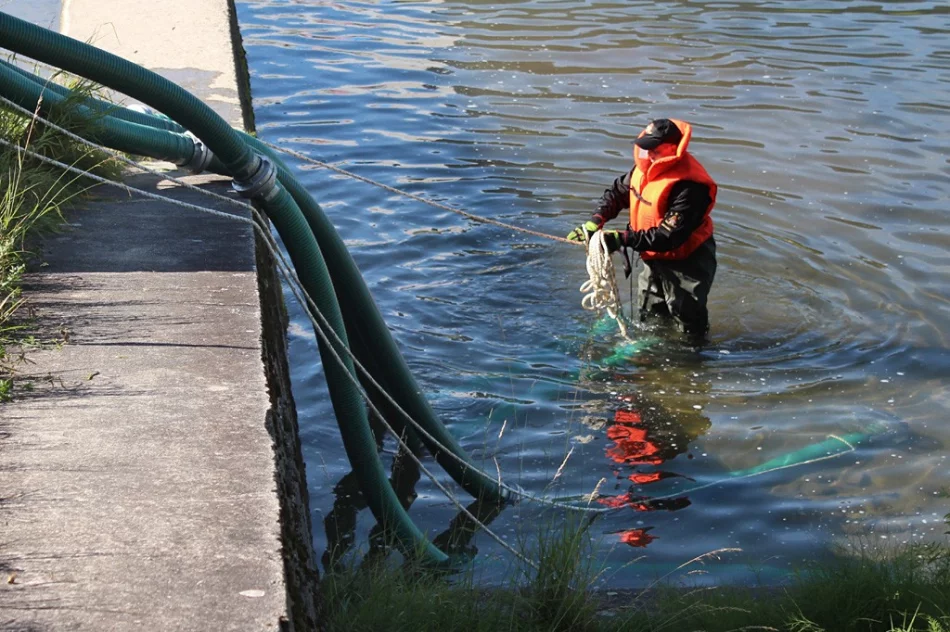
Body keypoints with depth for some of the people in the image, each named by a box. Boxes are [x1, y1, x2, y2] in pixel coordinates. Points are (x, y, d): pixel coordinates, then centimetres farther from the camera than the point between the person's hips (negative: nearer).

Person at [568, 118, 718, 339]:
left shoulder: (688, 187, -34)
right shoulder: (644, 168, -8)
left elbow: (669, 237, -35)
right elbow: (617, 192, 8)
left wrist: (623, 238, -35)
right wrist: (595, 222, -8)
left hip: (686, 260, -9)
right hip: (654, 258, 9)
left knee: (689, 323, 3)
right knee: (649, 316, 27)